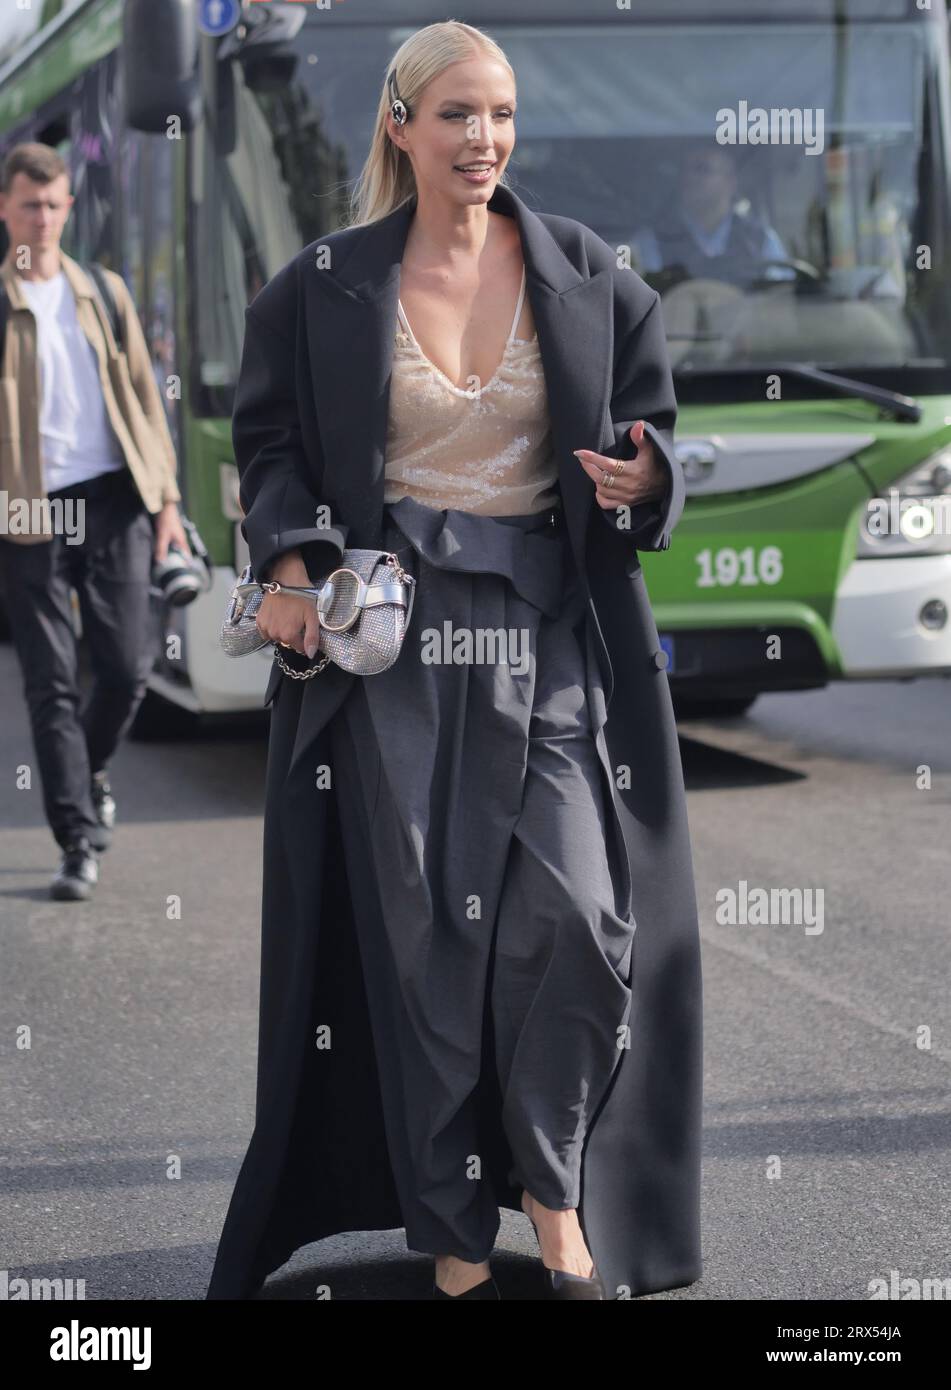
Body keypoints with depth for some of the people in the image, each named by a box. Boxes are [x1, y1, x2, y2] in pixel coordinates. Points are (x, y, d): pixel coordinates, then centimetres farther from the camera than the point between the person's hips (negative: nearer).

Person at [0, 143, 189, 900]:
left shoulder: (104, 292, 12)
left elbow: (144, 395, 14)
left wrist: (166, 496, 9)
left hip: (113, 497, 3)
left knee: (128, 666, 1)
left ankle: (94, 771, 31)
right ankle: (80, 843, 4)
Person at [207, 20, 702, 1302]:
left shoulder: (584, 275, 6)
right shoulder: (323, 290, 3)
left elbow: (652, 422, 13)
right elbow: (271, 444, 7)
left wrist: (641, 480, -10)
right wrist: (292, 563, -10)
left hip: (552, 632, 1)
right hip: (391, 633, -1)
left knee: (576, 914, -13)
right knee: (424, 934, 0)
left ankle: (557, 1195, 9)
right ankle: (456, 1236, 11)